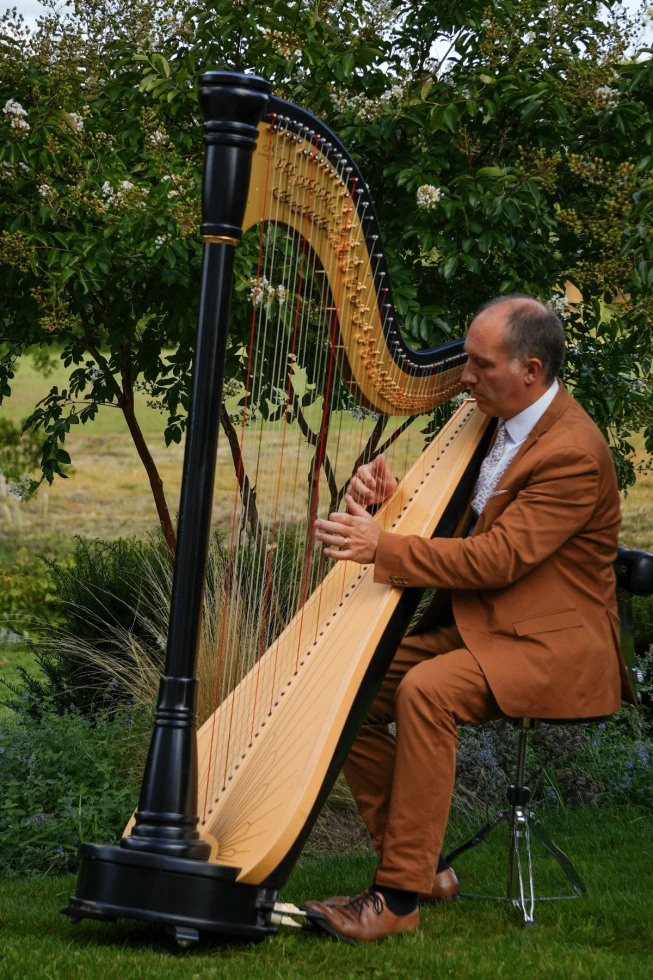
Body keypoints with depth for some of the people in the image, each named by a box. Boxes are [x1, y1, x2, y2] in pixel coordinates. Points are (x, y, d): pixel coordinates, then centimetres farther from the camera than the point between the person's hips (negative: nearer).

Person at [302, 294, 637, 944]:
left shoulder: (573, 453, -19)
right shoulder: (493, 422, 10)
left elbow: (497, 558, -24)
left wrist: (382, 548, -26)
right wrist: (389, 494, -2)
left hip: (550, 644, -9)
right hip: (472, 623, 9)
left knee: (427, 691, -33)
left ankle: (400, 896, -26)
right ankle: (417, 864, 4)